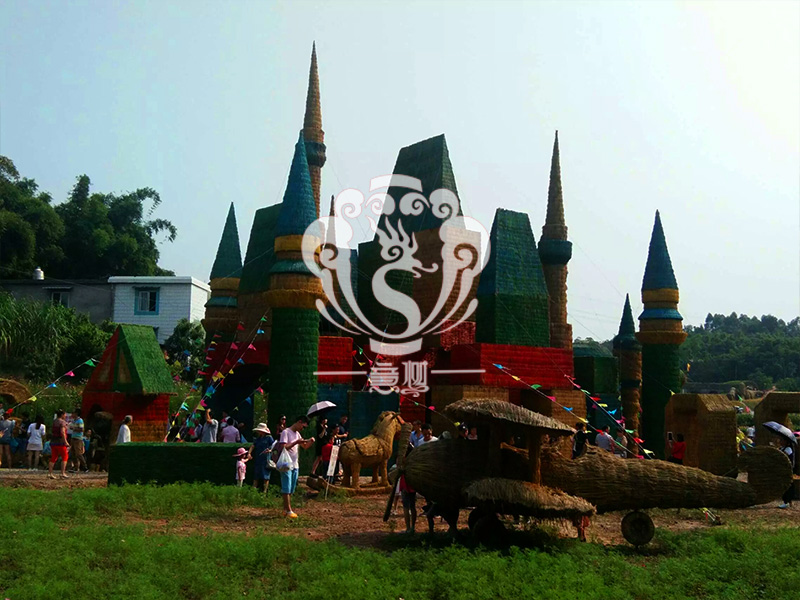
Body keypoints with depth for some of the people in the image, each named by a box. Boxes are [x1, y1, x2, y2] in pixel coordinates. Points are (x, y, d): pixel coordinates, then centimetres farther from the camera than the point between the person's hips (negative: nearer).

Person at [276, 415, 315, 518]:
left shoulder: (297, 434, 15)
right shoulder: (286, 432, -10)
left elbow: (305, 447, 22)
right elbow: (283, 447, -20)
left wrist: (310, 441, 1)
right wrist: (296, 442, -22)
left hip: (295, 465, 8)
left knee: (291, 489, 9)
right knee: (287, 488, -6)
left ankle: (285, 509, 15)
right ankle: (289, 510, -5)